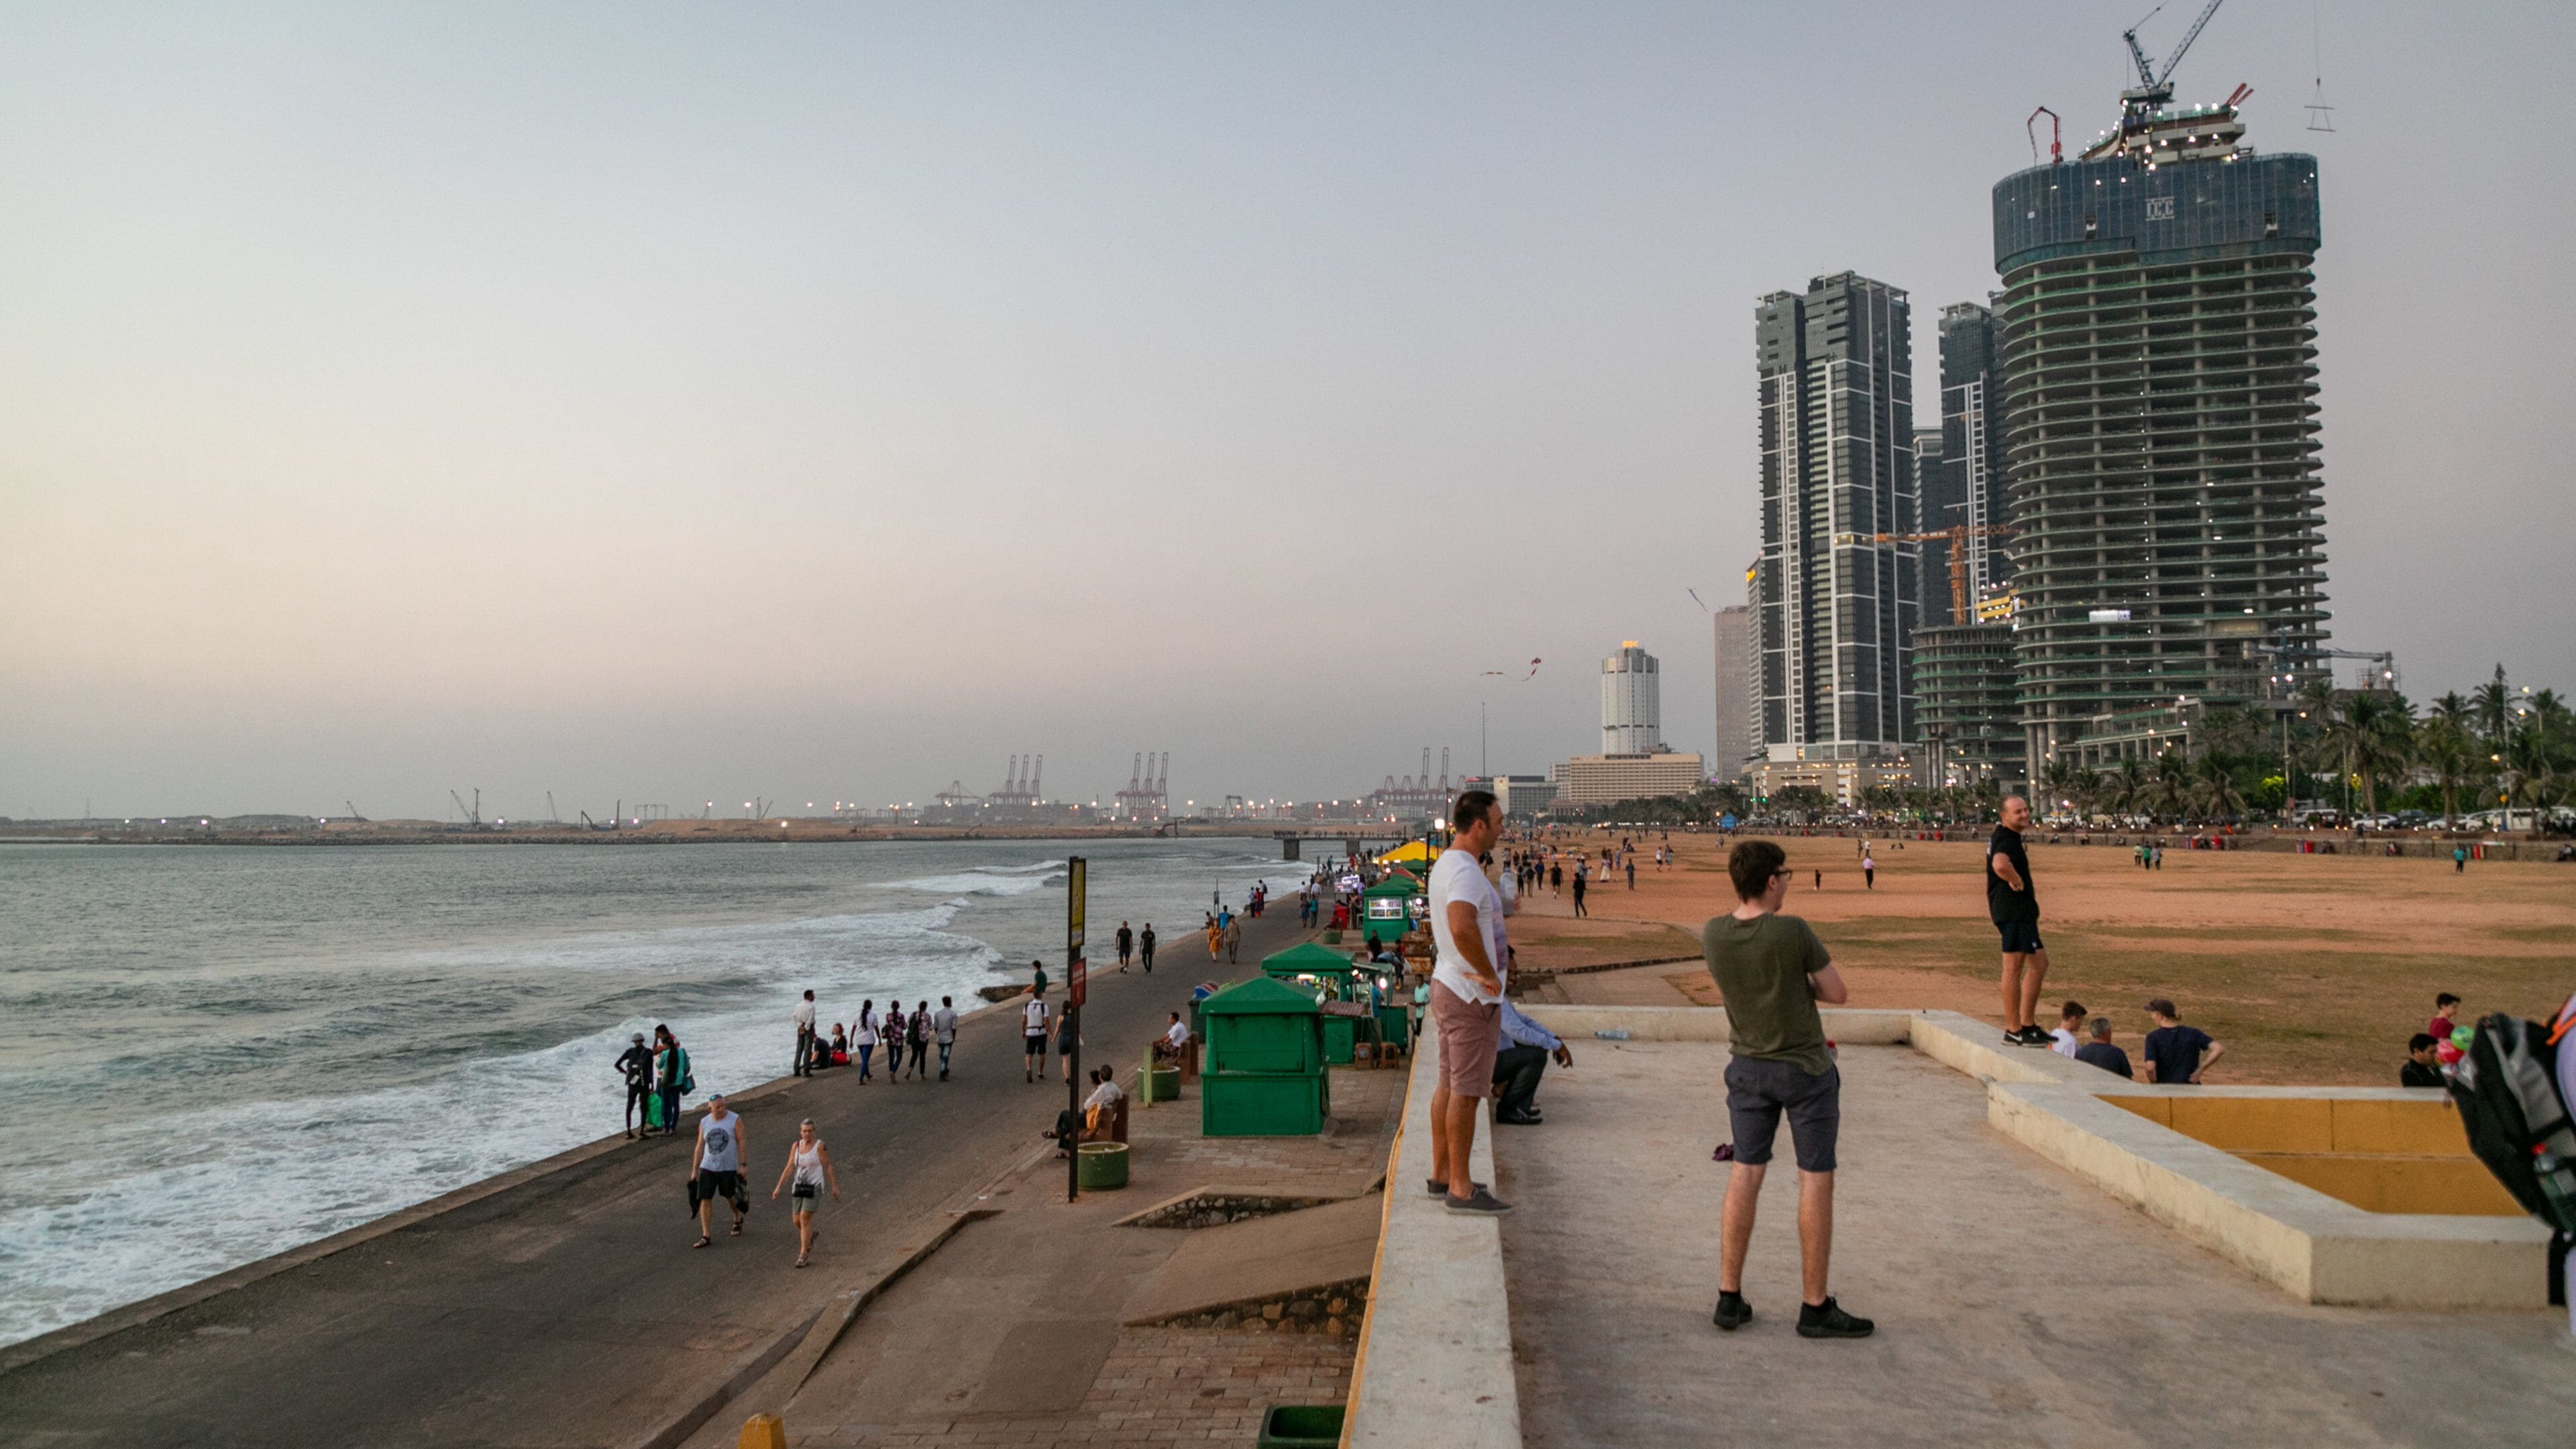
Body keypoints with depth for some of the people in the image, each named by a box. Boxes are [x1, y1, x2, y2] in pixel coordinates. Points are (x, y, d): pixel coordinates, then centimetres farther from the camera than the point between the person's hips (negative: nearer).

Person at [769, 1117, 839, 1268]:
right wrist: (779, 1187, 2)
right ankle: (811, 1235, 42)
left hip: (815, 1187, -5)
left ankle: (803, 1254, -5)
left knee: (805, 1219, -13)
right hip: (799, 1186, 5)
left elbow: (828, 1167, -5)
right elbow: (789, 1168, 6)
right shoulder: (796, 1146, 3)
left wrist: (834, 1187, -2)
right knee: (797, 1220, 10)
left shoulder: (820, 1146, -10)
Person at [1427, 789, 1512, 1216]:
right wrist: (1488, 973, -26)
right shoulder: (1466, 872, -21)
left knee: (1449, 1084, 16)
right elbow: (1462, 927, -38)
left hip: (1447, 984, 10)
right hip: (1471, 993, -10)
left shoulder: (1444, 865, 13)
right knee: (1466, 1090, -5)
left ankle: (1442, 1173, 25)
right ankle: (1460, 1188, 0)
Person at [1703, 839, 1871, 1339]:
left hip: (1748, 1067, 5)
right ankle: (1815, 1307, 12)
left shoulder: (1712, 934, -7)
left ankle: (1729, 1298, 13)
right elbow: (1838, 993, -10)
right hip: (1806, 1070, -5)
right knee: (1816, 1180, 5)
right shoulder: (1794, 932, -22)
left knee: (1745, 1174, 10)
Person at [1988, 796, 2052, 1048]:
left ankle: (2027, 1025, 21)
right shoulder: (2006, 839, -17)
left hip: (2021, 911, 11)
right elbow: (2000, 865, -39)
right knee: (2013, 967, -7)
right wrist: (2017, 882, -22)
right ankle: (2014, 1031, -2)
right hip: (2014, 911, -11)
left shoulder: (1999, 836, 18)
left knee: (2039, 963, 16)